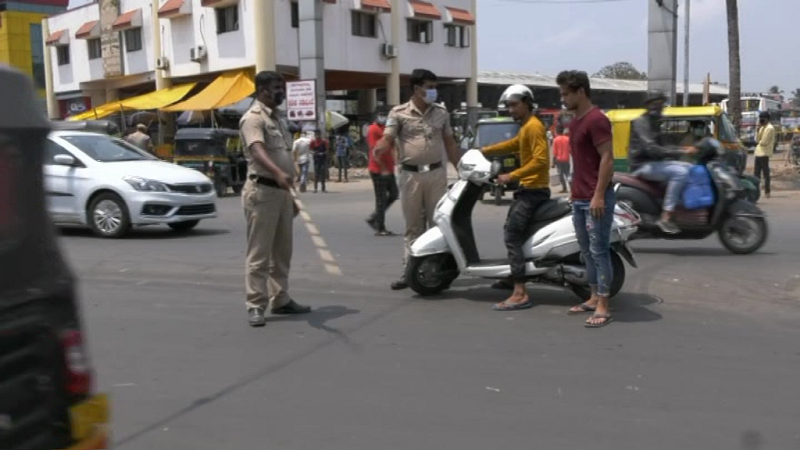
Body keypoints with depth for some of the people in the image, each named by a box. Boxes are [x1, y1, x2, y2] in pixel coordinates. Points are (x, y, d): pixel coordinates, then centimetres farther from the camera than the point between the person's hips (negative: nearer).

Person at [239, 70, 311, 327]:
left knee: (282, 252, 14)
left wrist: (291, 196, 22)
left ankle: (280, 300, 24)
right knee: (259, 253, -5)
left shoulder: (278, 120, 19)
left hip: (282, 191, 9)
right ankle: (255, 306, 0)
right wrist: (278, 173, -48)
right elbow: (258, 151, -29)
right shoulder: (253, 118, -11)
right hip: (262, 191, -9)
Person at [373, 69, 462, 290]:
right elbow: (387, 139, -9)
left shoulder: (441, 113, 10)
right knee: (413, 226, 5)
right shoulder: (398, 113, 1)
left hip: (436, 173, 2)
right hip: (410, 175, -2)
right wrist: (379, 149, -33)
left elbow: (450, 144, 15)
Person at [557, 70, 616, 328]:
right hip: (579, 199, 9)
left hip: (596, 199, -9)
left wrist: (598, 195, -21)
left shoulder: (597, 120, -13)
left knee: (599, 251, -6)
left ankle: (603, 307, -3)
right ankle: (594, 298, 22)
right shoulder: (575, 121, 16)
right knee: (587, 251, 13)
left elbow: (607, 158, -18)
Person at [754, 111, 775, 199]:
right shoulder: (762, 128, 17)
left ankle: (767, 191, -1)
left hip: (764, 153, -9)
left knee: (765, 173, -5)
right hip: (758, 152, 9)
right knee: (757, 173, 10)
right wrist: (758, 130, 1)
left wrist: (758, 142, 2)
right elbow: (757, 140, 11)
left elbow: (764, 142, -17)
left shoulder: (770, 128, -12)